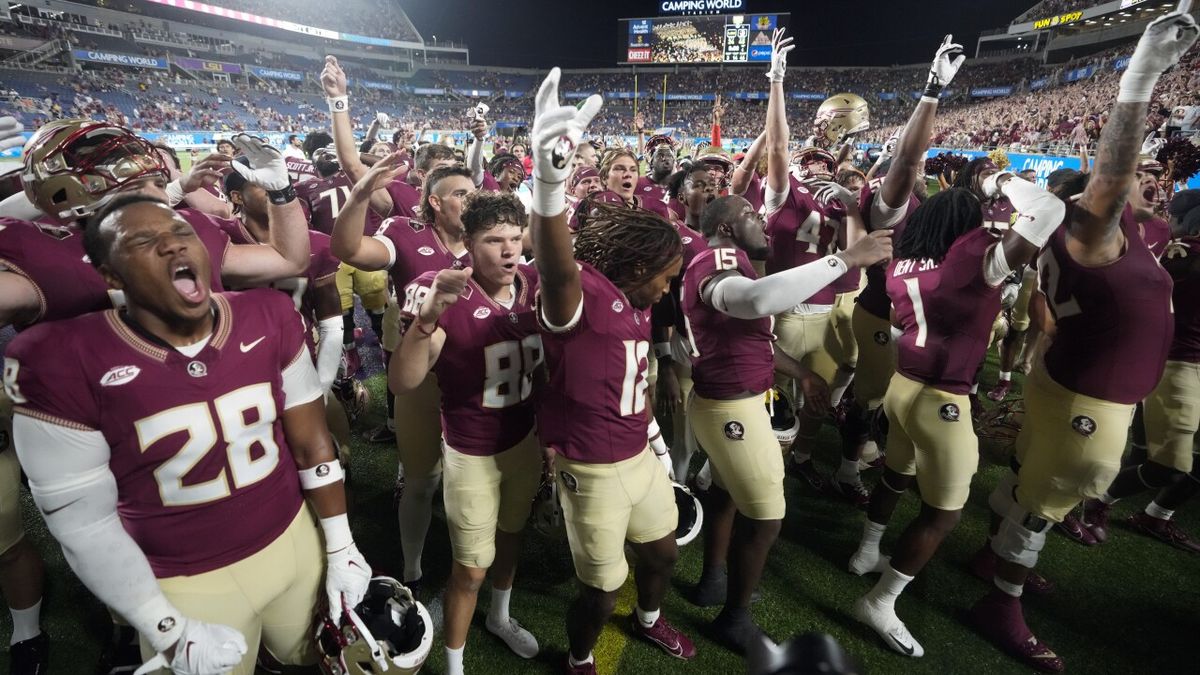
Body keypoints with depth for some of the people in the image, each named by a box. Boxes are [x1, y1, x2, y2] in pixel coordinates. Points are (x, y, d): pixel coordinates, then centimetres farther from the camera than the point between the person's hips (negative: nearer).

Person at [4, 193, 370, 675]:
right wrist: (170, 633, -11)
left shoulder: (269, 318, -11)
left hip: (295, 542, 3)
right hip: (186, 585, -2)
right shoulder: (61, 359, -19)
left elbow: (310, 441, -3)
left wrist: (341, 548, 1)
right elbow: (83, 520, -13)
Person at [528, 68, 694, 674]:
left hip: (640, 457, 8)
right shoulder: (580, 295, -22)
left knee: (662, 550, 27)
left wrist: (656, 441, 23)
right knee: (601, 590, 10)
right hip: (593, 471, -8)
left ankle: (649, 620, 59)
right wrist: (550, 176, -65)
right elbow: (556, 266, -47)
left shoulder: (636, 307, 7)